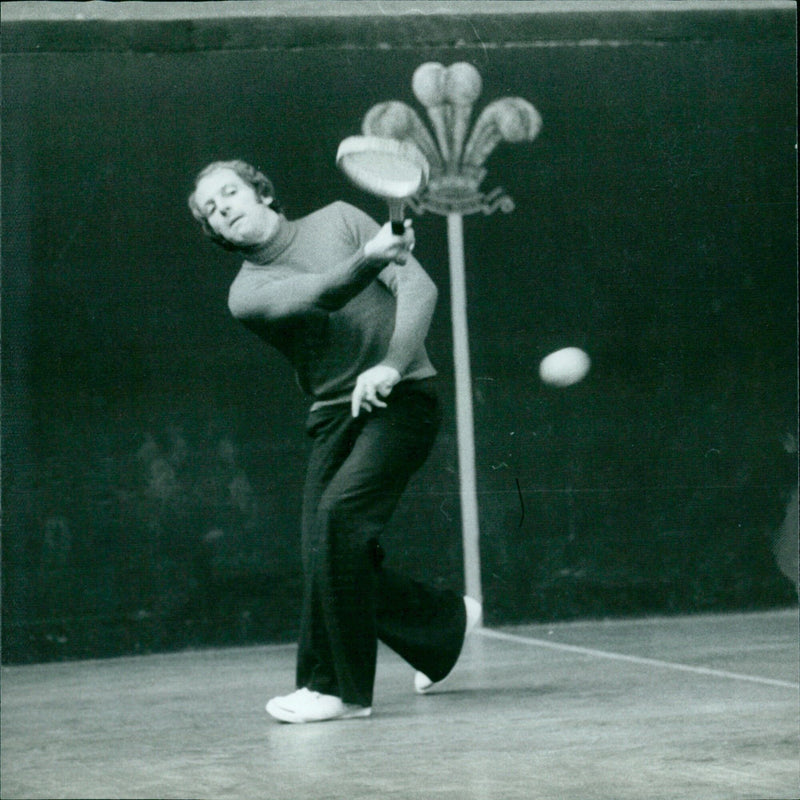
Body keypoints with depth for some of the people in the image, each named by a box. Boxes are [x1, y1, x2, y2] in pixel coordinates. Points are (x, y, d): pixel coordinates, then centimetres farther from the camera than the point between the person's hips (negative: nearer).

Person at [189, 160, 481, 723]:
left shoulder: (338, 221, 3)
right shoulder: (247, 293, 2)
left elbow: (418, 286, -5)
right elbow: (314, 295, -20)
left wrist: (390, 365, -20)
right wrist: (369, 258, -40)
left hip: (401, 397, -4)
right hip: (335, 417, 4)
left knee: (339, 514, -24)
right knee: (328, 559, -2)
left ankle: (339, 687, -19)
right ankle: (448, 622, 27)